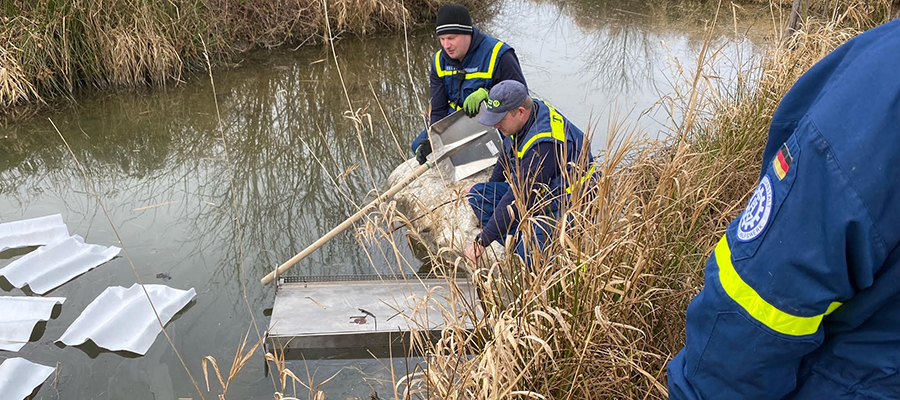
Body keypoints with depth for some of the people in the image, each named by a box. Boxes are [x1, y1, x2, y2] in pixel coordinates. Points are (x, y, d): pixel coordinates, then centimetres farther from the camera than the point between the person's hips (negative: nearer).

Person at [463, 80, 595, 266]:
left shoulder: (544, 143, -32)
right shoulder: (523, 119, -3)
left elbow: (518, 199, -31)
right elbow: (506, 158, 18)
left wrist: (482, 241, -27)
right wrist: (487, 191, 30)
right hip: (539, 193, 10)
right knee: (478, 194, -1)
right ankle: (522, 249, -11)